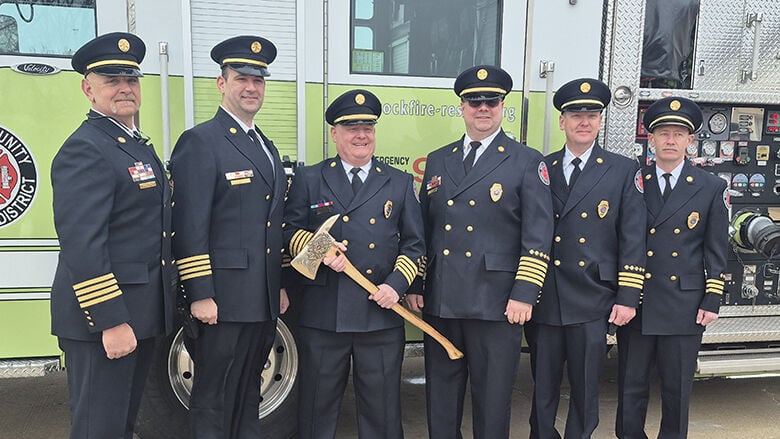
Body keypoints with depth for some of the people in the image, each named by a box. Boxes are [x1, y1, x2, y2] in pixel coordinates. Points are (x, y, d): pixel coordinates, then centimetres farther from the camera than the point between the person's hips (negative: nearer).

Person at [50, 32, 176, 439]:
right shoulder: (84, 149, -15)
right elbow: (81, 245, -23)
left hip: (139, 314, 9)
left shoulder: (138, 145, 15)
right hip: (103, 319, -9)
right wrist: (110, 321, -24)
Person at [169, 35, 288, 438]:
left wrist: (280, 287, 16)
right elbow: (189, 227, -15)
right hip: (225, 299, -7)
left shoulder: (267, 147, 16)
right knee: (215, 401, 5)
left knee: (248, 394, 19)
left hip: (264, 300, 8)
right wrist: (200, 296, -18)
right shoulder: (200, 142, -8)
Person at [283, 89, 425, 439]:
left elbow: (414, 244, 8)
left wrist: (396, 285, -6)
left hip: (381, 316, 1)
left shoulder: (400, 183, 9)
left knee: (381, 410, 11)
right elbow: (289, 230, 5)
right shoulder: (308, 179, 6)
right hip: (322, 315, 0)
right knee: (317, 405, 12)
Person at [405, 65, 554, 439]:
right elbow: (422, 228, 14)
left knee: (492, 400, 7)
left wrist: (524, 294, -13)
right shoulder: (437, 161, 13)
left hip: (496, 305, -4)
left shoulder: (527, 163, 0)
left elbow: (538, 236, -6)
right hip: (439, 301, 4)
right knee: (440, 396, 15)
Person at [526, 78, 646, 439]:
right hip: (543, 299, 2)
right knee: (543, 388, 11)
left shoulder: (624, 171, 2)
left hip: (592, 304, -1)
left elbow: (633, 240, -1)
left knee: (585, 390, 9)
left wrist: (627, 298, -6)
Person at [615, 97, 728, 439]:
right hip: (634, 302, 1)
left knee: (677, 390, 10)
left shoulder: (712, 188, 2)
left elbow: (716, 251, 4)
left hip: (685, 305, 0)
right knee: (630, 386, 10)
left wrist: (712, 301, -1)